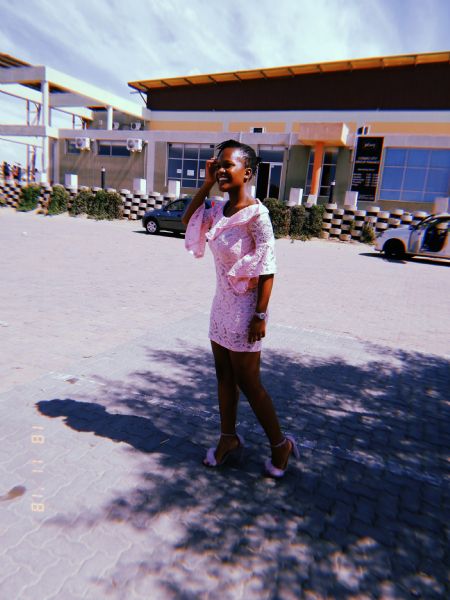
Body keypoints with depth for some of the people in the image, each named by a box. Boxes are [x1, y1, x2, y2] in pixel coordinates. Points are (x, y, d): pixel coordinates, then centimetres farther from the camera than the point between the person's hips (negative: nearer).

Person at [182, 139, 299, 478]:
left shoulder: (256, 214, -18)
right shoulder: (220, 210, 4)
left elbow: (267, 270, -18)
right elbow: (188, 220, 18)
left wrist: (260, 316, -19)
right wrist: (207, 184, 6)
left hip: (244, 308, -8)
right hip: (222, 303, 8)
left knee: (248, 383, 4)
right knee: (224, 376, 16)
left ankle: (280, 444, 25)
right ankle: (229, 438, 35)